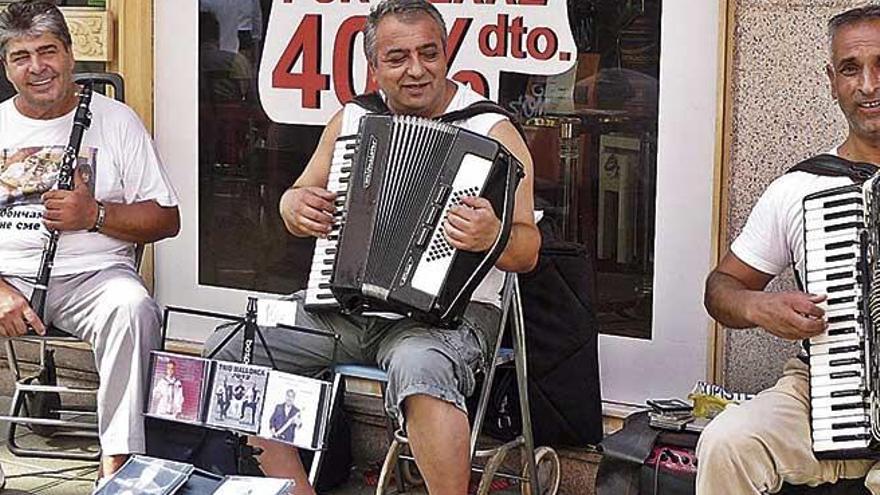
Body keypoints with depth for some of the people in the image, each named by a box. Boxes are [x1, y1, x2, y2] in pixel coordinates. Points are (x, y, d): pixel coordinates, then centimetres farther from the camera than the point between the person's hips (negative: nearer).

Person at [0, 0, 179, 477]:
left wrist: (95, 215, -11)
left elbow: (167, 219, 6)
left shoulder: (116, 120, 8)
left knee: (134, 308, -34)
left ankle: (118, 463, -30)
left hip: (92, 275, -1)